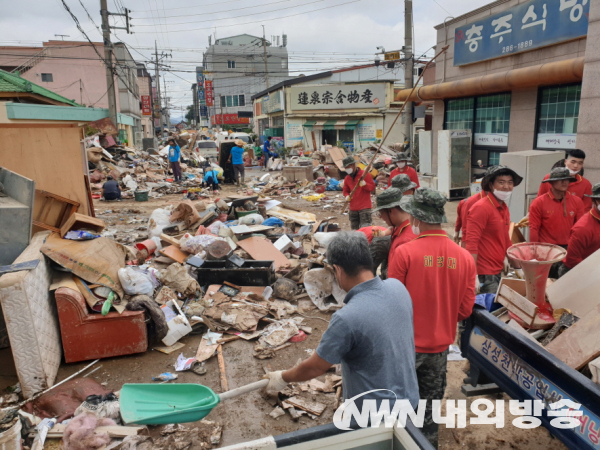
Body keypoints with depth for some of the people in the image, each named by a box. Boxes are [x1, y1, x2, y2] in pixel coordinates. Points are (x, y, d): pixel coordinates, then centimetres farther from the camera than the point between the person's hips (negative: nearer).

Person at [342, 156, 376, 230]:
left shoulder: (365, 174, -4)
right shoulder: (347, 178, 12)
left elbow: (372, 187, -4)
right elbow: (345, 191, 21)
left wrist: (365, 184, -24)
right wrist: (347, 196, -2)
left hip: (365, 207, -6)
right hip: (353, 208, 6)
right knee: (354, 229, 9)